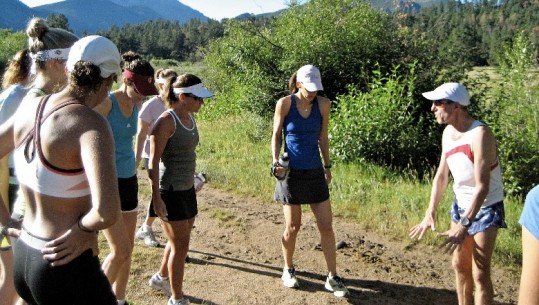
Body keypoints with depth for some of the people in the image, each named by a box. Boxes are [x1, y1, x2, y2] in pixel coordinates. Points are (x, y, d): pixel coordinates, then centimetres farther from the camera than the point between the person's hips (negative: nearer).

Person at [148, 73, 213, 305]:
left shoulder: (190, 117, 6)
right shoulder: (166, 121, -18)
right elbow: (154, 161, -18)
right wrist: (156, 197, -20)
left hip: (187, 189, 8)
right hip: (170, 191, -8)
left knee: (180, 241, 20)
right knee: (180, 246, 0)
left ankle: (161, 278, 44)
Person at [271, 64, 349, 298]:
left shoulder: (323, 104, -2)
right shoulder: (285, 104, -9)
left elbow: (323, 137, 8)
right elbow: (276, 135, -1)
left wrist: (327, 166, 12)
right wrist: (275, 162, -15)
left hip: (315, 172, 3)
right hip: (291, 173, -2)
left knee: (326, 226, 2)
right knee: (293, 226, 7)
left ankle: (332, 278, 15)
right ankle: (288, 270, 30)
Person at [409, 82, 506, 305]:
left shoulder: (480, 134, -26)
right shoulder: (448, 132, -1)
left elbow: (482, 186, -29)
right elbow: (441, 175, 6)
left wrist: (464, 225, -33)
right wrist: (430, 213, 1)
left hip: (486, 208, -7)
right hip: (461, 204, 7)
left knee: (479, 272, -5)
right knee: (459, 266, 15)